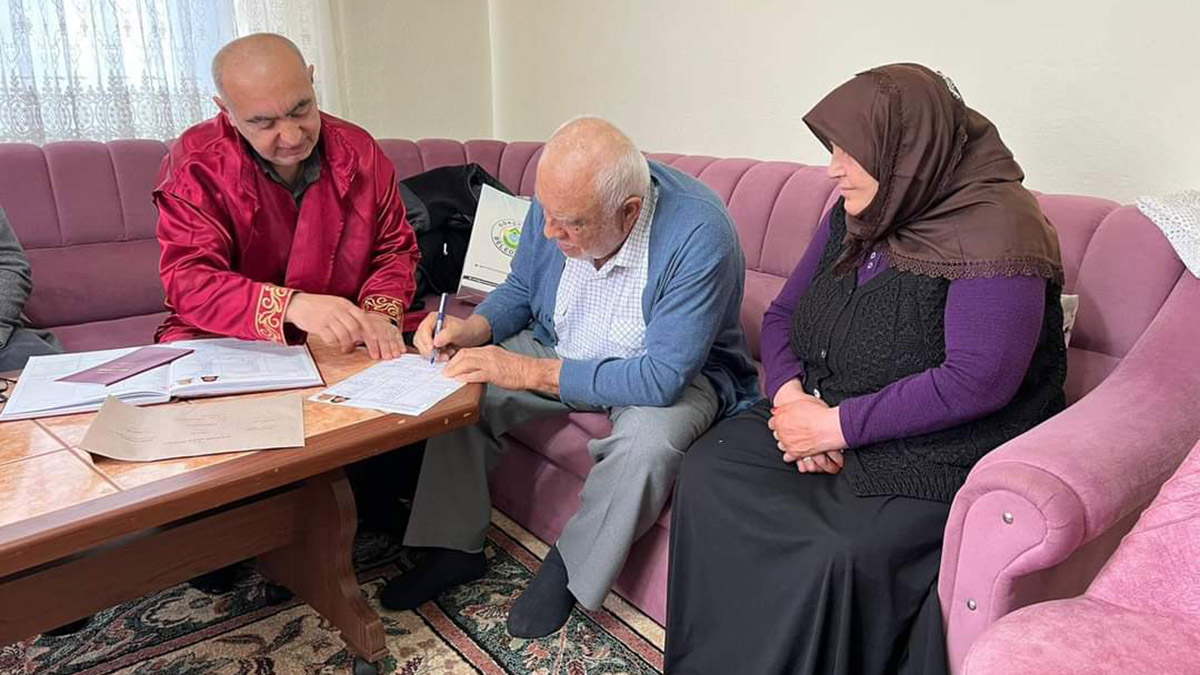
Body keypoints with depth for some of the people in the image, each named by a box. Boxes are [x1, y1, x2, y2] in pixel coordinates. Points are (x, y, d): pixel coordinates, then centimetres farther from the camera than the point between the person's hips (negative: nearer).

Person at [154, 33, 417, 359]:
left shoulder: (358, 151, -1)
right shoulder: (195, 164, -10)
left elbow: (394, 249, 6)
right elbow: (189, 281, -19)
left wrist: (380, 314, -15)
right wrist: (291, 305, -38)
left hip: (339, 348, 3)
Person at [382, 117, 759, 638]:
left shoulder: (700, 236, -32)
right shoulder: (559, 200, -14)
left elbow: (662, 377, -35)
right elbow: (520, 291, 4)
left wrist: (529, 372, -33)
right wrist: (472, 330, -18)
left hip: (678, 374, -5)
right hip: (558, 351, 5)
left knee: (648, 442, -35)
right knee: (462, 388, -11)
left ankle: (570, 568, -6)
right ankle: (456, 548, 8)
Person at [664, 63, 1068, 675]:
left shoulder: (995, 230, -16)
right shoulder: (852, 217, 9)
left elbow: (977, 382, -24)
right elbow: (783, 314, 11)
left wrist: (836, 425, -21)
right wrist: (791, 397, -9)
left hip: (940, 454, -6)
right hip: (821, 418, 7)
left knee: (840, 552, -30)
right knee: (707, 469, -12)